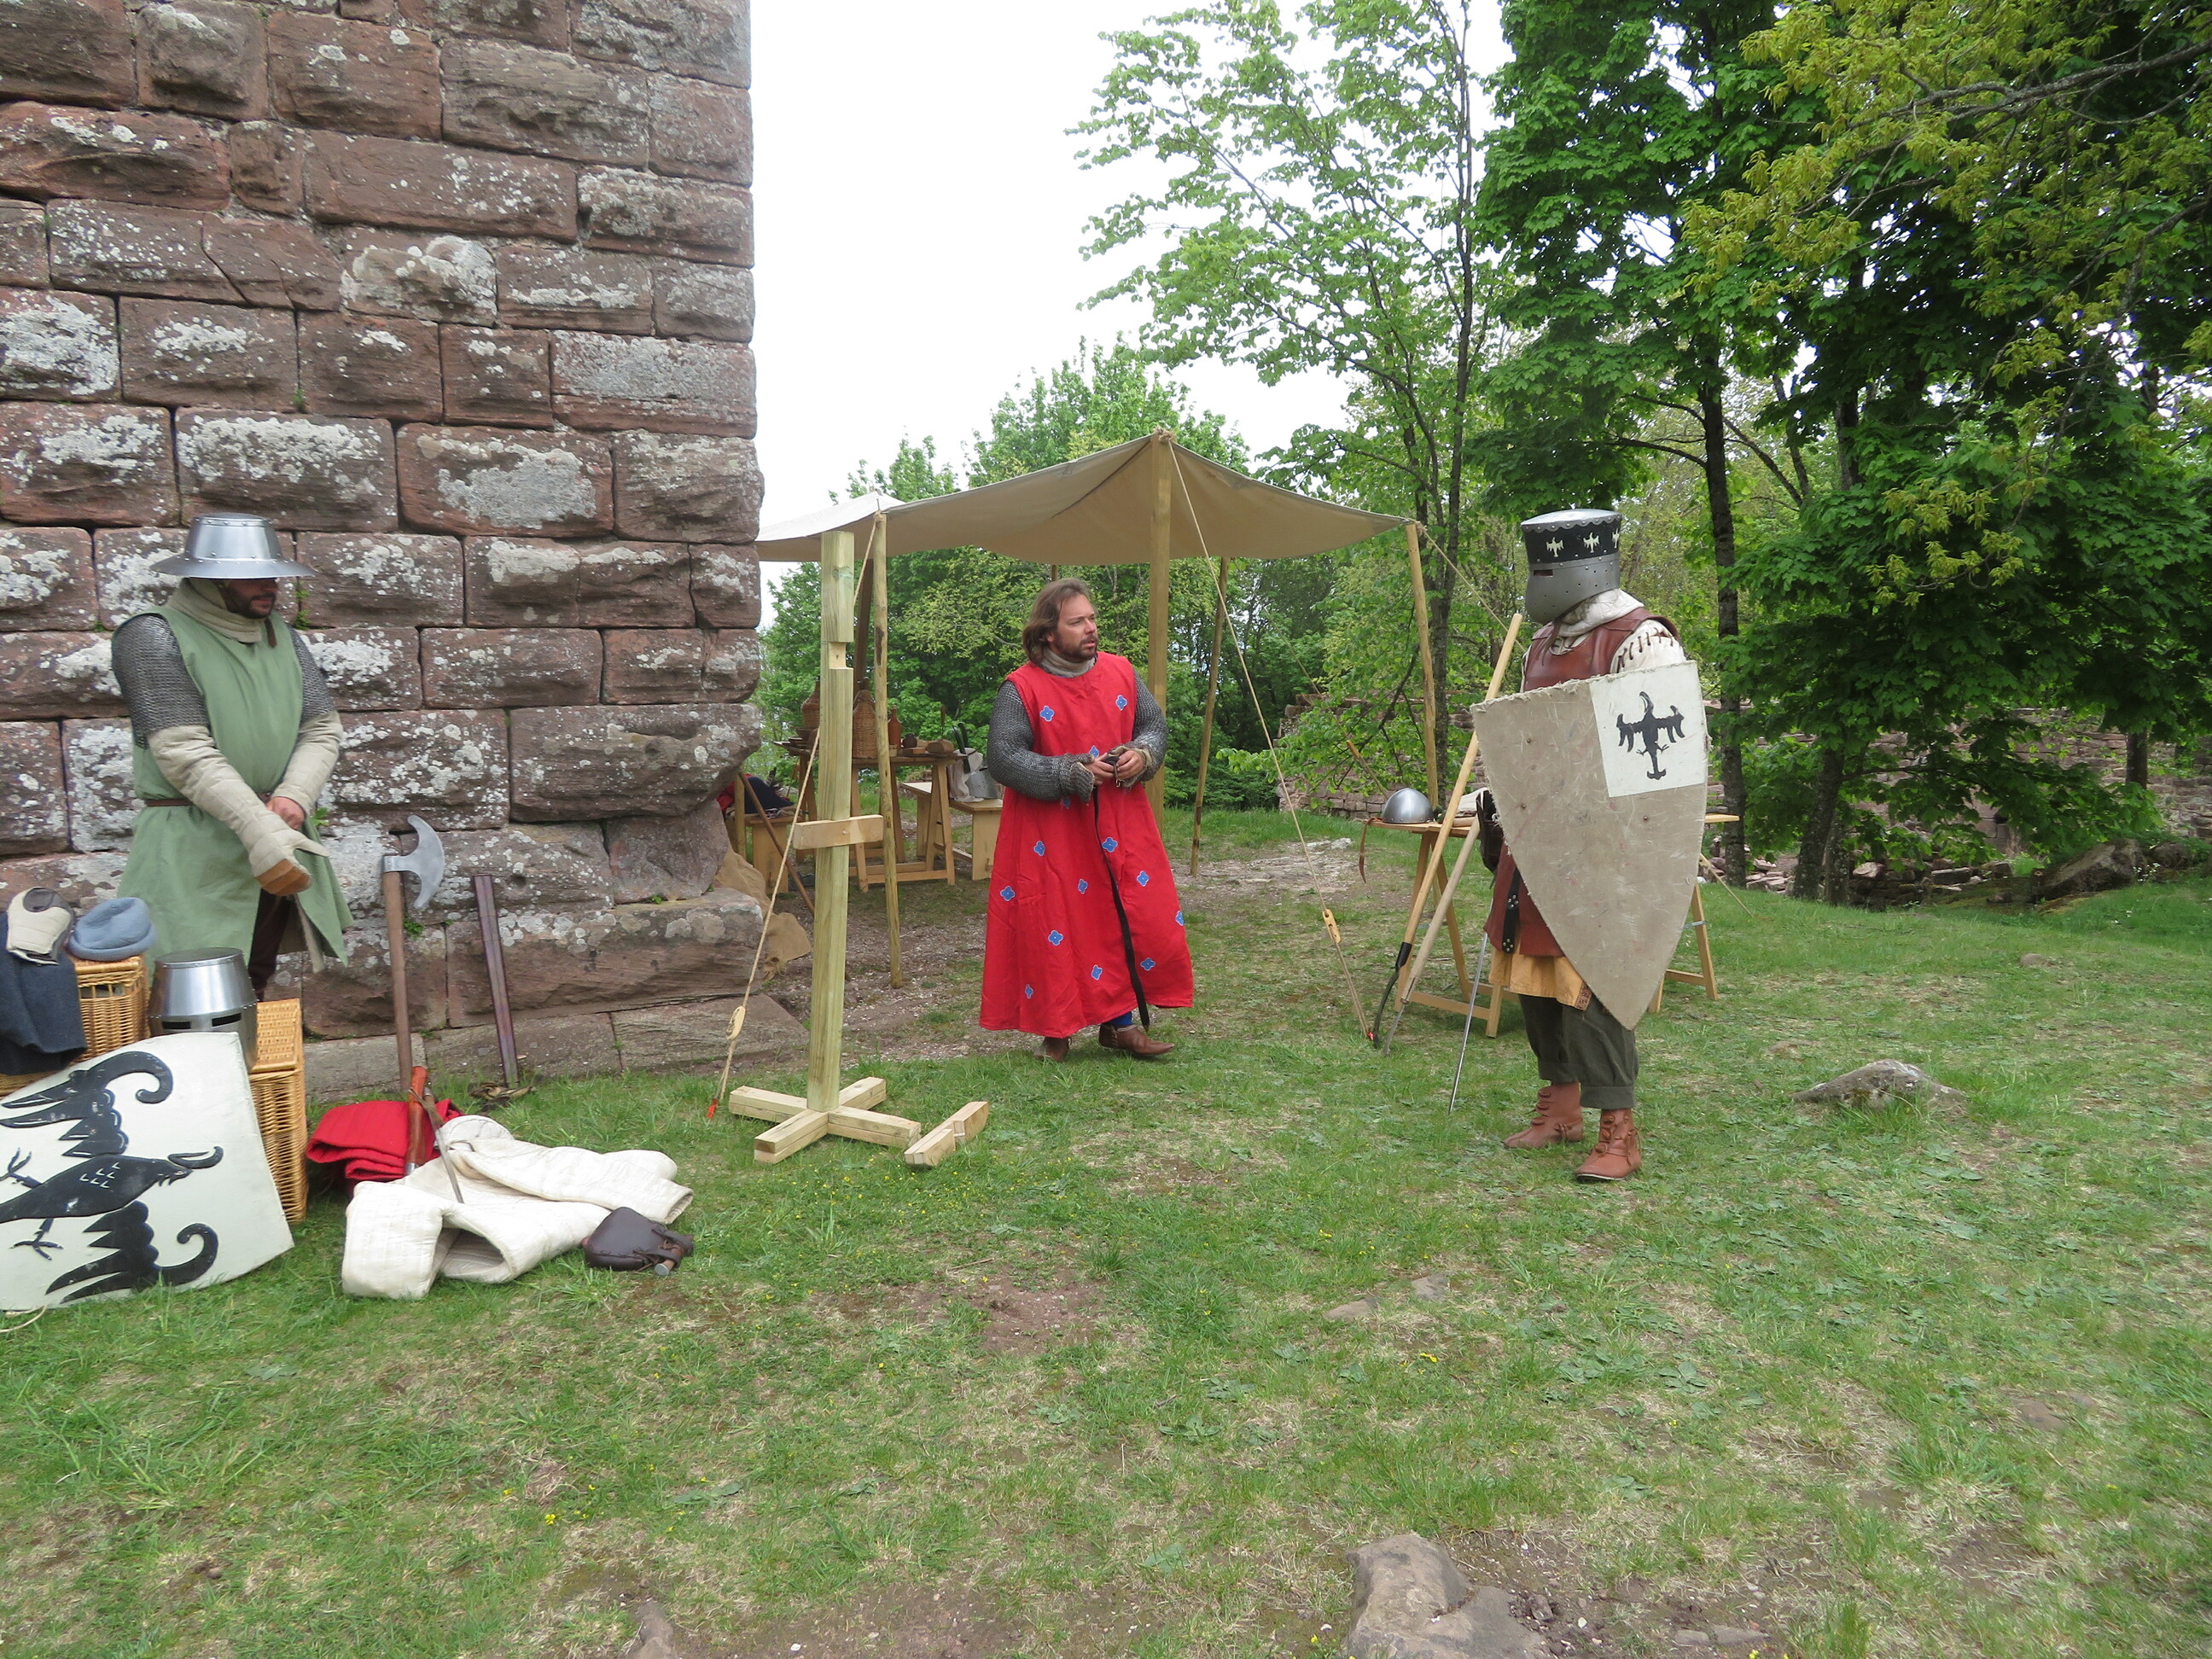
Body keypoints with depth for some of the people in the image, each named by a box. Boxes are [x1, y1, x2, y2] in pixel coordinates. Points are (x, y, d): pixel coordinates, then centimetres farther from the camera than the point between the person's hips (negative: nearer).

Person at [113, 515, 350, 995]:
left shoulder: (280, 635, 11)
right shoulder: (155, 637, -8)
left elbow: (322, 729, 8)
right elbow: (187, 753, -17)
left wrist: (293, 797, -12)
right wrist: (260, 831, -25)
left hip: (277, 837, 6)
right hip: (193, 855, -6)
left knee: (253, 992, 15)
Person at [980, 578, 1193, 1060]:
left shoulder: (1121, 672, 6)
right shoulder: (1021, 689, -9)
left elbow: (1155, 724, 15)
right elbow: (1002, 758, -14)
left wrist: (1142, 754, -8)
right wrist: (1073, 772, -19)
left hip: (1121, 828, 4)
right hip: (1050, 835, -4)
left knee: (1138, 921, 2)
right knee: (1054, 931, 1)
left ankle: (1120, 1021, 16)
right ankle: (1055, 1029, 17)